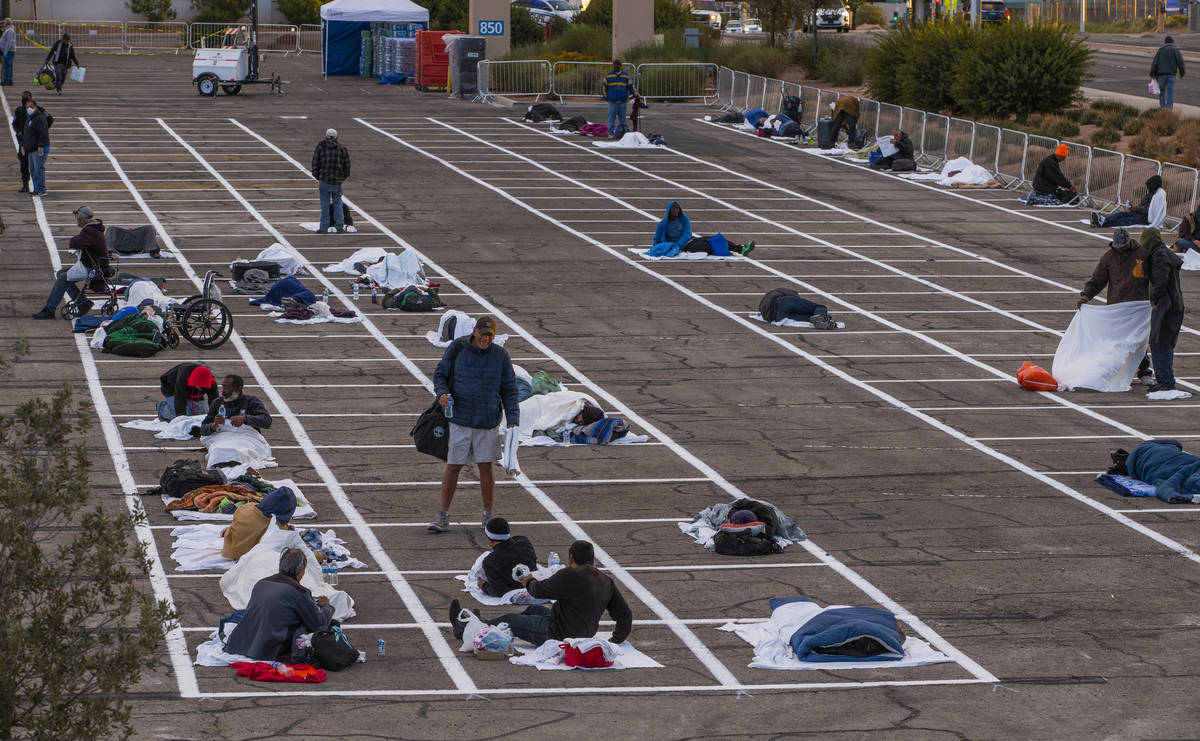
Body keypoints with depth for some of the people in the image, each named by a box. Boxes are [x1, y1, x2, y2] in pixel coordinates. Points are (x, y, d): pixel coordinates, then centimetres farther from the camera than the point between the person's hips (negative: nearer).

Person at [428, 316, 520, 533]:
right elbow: (440, 374, 6)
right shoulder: (457, 349, -2)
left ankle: (488, 515, 16)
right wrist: (442, 393, -15)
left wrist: (512, 420, -5)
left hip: (487, 422, 1)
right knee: (453, 467, 0)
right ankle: (443, 517, 6)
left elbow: (509, 391, 4)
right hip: (460, 419, -1)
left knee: (485, 466, 4)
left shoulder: (500, 355, 0)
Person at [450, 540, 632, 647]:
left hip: (557, 635, -8)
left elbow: (540, 591, -11)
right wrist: (616, 640, 17)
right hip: (582, 637, 8)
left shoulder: (571, 576, -23)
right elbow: (625, 615, 2)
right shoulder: (607, 581, 0)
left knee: (509, 620, 9)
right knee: (535, 609, 27)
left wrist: (530, 582, 12)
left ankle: (464, 630, 28)